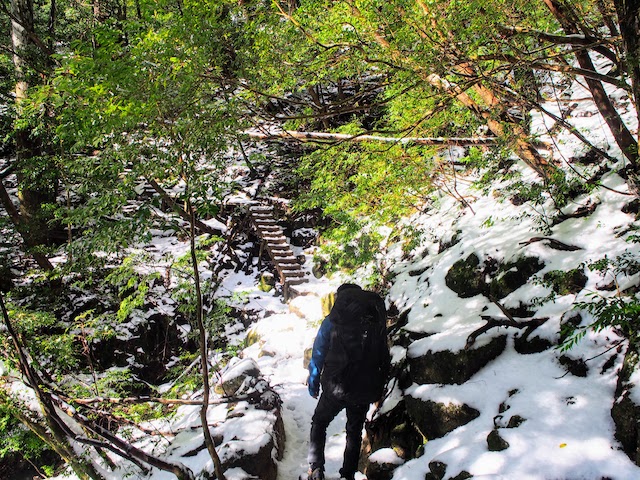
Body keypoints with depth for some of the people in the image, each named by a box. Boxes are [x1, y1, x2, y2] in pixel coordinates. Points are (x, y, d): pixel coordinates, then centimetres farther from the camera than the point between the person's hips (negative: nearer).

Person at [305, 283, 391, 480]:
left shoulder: (332, 321, -4)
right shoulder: (377, 319, 3)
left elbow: (318, 355, -1)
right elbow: (384, 358, 8)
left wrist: (313, 383, 10)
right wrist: (378, 389, 15)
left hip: (336, 388, -2)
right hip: (365, 389, 2)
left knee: (319, 423, 17)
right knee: (355, 431, 19)